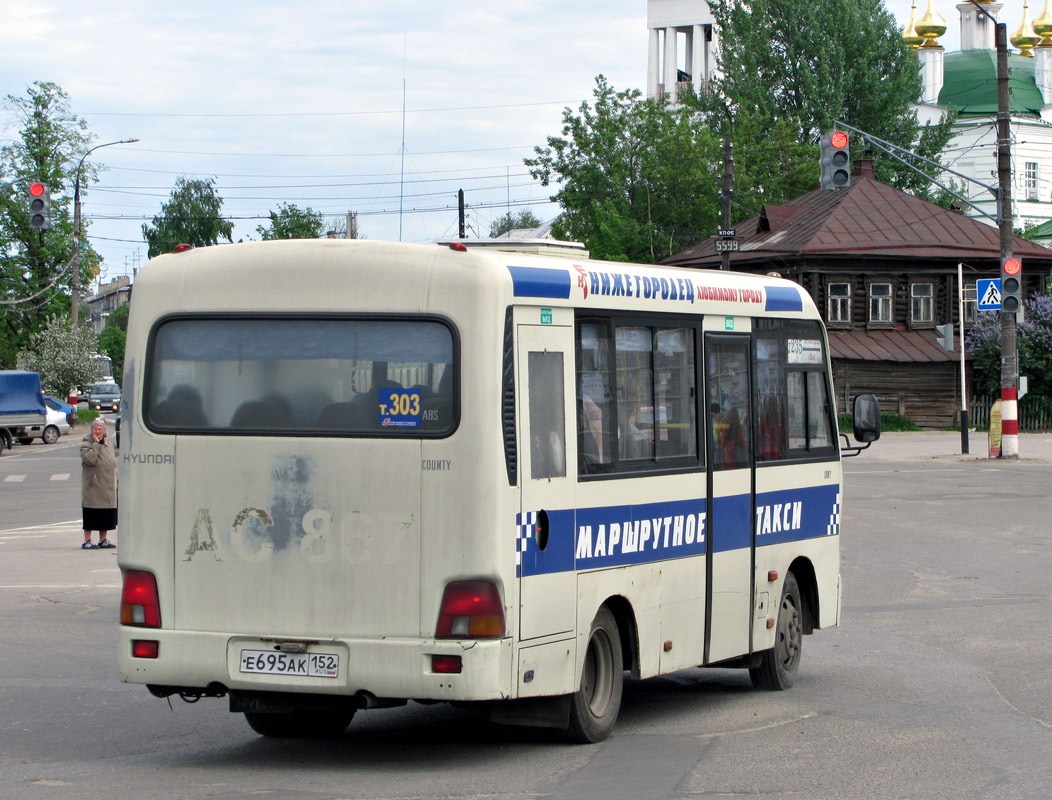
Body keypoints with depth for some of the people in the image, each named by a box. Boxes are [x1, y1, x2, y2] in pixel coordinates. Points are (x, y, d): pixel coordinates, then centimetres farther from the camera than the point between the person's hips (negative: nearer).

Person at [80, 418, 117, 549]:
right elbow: (90, 459, -25)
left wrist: (116, 482, 14)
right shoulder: (85, 445, -6)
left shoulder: (108, 445, 14)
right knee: (91, 516, -4)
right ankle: (87, 541, 0)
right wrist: (96, 444, -17)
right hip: (92, 488, -6)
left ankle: (103, 540, 19)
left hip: (108, 488, 6)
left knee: (106, 516, 9)